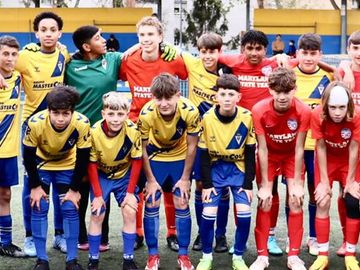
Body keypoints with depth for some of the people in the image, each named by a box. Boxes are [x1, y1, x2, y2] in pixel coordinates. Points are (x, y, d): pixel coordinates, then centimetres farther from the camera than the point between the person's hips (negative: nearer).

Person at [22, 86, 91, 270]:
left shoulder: (82, 124, -33)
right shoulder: (36, 123, -35)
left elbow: (83, 159, -18)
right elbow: (28, 156, -19)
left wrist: (74, 189, -13)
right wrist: (35, 186, -13)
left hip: (67, 166, 1)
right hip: (41, 164, 0)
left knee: (71, 209, -5)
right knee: (38, 208, -7)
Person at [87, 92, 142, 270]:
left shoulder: (133, 131, -26)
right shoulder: (95, 132, -27)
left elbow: (137, 161, -14)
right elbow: (92, 164, -15)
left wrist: (130, 192, -14)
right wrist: (97, 194, -13)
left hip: (125, 175, 1)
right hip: (101, 175, 0)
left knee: (130, 212, -8)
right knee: (97, 215, -4)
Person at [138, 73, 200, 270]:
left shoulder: (190, 111, -31)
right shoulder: (146, 114, -31)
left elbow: (191, 146, -16)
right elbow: (142, 149, -16)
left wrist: (185, 178, -11)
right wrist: (150, 180, -11)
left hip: (180, 158, 0)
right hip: (155, 158, 0)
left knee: (182, 204, 0)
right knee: (151, 204, -2)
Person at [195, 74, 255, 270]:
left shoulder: (247, 118, -17)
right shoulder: (207, 118, -16)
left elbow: (250, 154, -7)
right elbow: (204, 154, -8)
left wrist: (248, 183, -8)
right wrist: (206, 184, -9)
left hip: (238, 168, 0)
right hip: (215, 168, 0)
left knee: (244, 213, -12)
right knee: (208, 213, -10)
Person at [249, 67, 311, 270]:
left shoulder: (303, 111, -29)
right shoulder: (260, 110, -30)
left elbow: (299, 149, -20)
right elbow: (262, 149, -21)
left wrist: (297, 182, -17)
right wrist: (264, 184, -18)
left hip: (292, 156, 0)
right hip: (269, 156, 0)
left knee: (296, 202, -4)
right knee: (265, 203, -5)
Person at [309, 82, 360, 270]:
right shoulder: (318, 115, -29)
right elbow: (320, 147, -19)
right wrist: (324, 181, -16)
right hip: (326, 160, 0)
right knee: (322, 202, -8)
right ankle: (323, 255, 2)